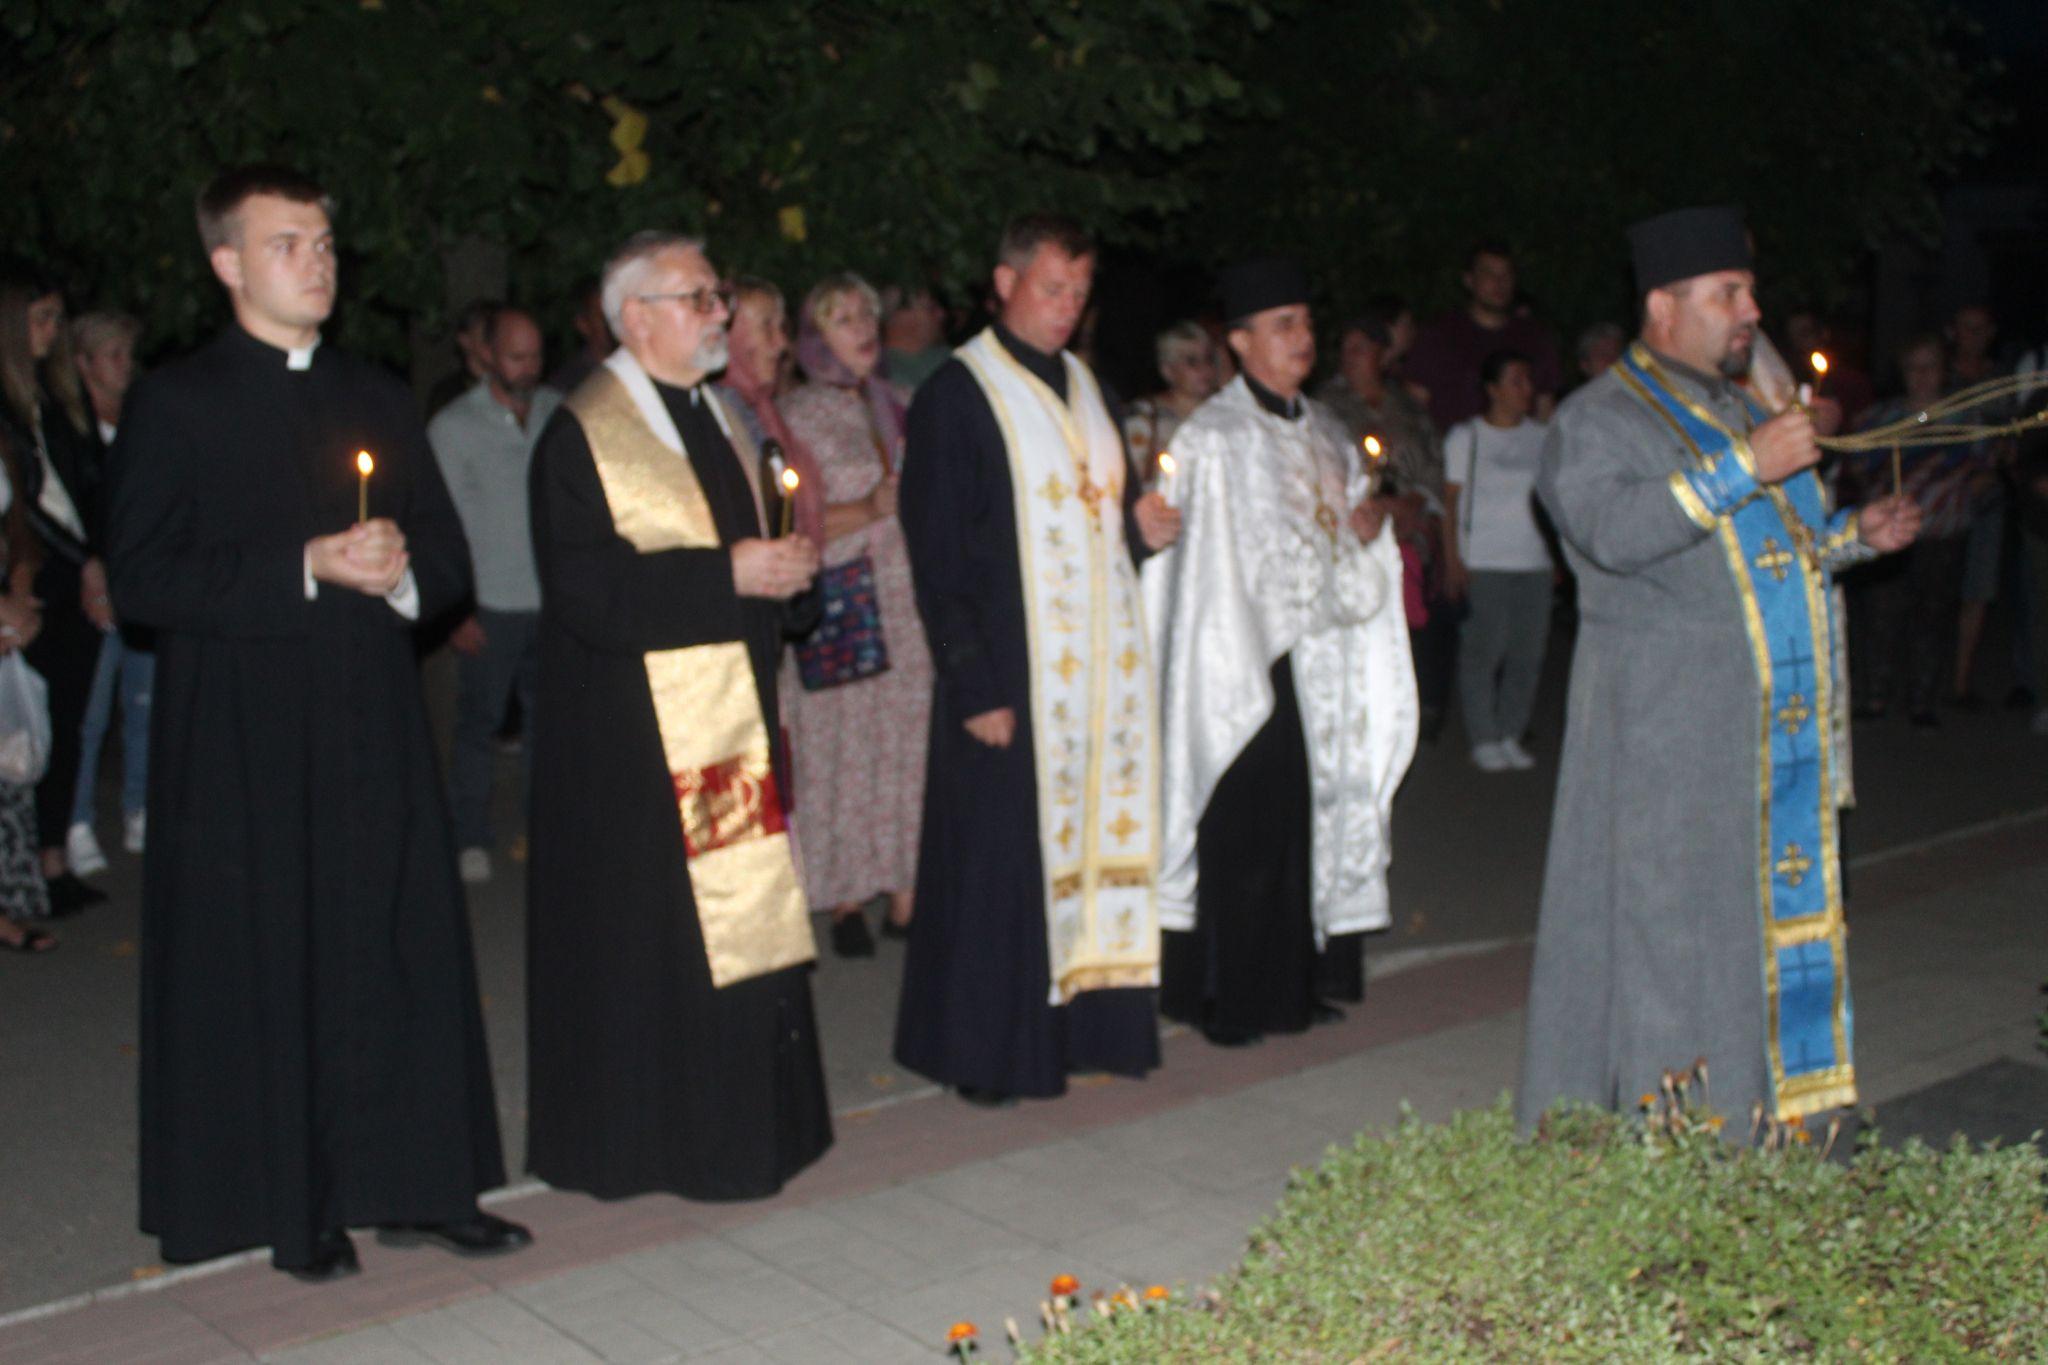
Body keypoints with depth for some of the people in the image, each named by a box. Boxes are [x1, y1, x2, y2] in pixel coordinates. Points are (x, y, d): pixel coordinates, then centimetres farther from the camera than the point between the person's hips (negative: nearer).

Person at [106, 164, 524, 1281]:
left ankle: (413, 1186, 16)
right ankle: (294, 1206, 14)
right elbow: (141, 580, -10)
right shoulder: (175, 404, -1)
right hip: (241, 739, -4)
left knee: (403, 951, 5)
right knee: (262, 969, 2)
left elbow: (449, 557, 15)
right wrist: (306, 567, -17)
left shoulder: (377, 398, 15)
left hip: (373, 725, 4)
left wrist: (401, 571, -9)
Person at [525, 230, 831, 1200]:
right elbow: (586, 590, -21)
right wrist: (726, 576, -22)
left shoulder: (714, 416, 16)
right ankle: (646, 1137, 11)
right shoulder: (584, 435, -12)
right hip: (637, 745, -8)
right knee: (649, 938, -2)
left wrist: (786, 569, 3)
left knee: (738, 924, 12)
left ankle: (743, 1123, 23)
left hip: (730, 721, 8)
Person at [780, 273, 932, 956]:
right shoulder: (797, 417, -2)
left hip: (913, 602, 4)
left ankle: (904, 898, 11)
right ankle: (846, 902, 11)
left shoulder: (899, 406, 13)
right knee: (846, 752, 0)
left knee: (909, 746, 3)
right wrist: (868, 511, -19)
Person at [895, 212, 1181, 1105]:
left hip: (1103, 664, 7)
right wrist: (974, 687, -16)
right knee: (1004, 857, -2)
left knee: (1101, 838, 8)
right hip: (1011, 671, -6)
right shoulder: (955, 395, -6)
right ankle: (992, 1051, 10)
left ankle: (1090, 1021, 18)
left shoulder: (1086, 388, 15)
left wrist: (1143, 526, 0)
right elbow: (936, 556, -10)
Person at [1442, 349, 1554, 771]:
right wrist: (1452, 559, -9)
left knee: (1528, 651, 1)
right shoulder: (1466, 436, 2)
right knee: (1484, 649, -6)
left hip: (1533, 561, 4)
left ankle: (1510, 735, 13)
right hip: (1482, 561, -4)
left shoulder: (1540, 437, 13)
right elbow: (1450, 501, -1)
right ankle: (1484, 740, 4)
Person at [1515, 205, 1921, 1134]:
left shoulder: (1737, 411, 19)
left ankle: (1754, 1115, 19)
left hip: (1773, 734, 8)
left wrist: (1850, 534, 11)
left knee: (1769, 916, 9)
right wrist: (1743, 466, -27)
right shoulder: (1600, 418, -6)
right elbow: (1615, 531, -25)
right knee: (1663, 927, -4)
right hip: (1664, 736, -8)